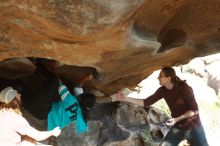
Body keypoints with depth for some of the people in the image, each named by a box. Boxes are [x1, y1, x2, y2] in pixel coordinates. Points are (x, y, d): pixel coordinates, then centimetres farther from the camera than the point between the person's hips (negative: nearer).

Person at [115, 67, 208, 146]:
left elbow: (194, 110, -19)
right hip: (177, 127, 5)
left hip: (193, 127, -5)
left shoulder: (184, 88, -20)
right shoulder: (163, 91, -5)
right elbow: (146, 103, -4)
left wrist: (177, 119, -27)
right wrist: (125, 99, -10)